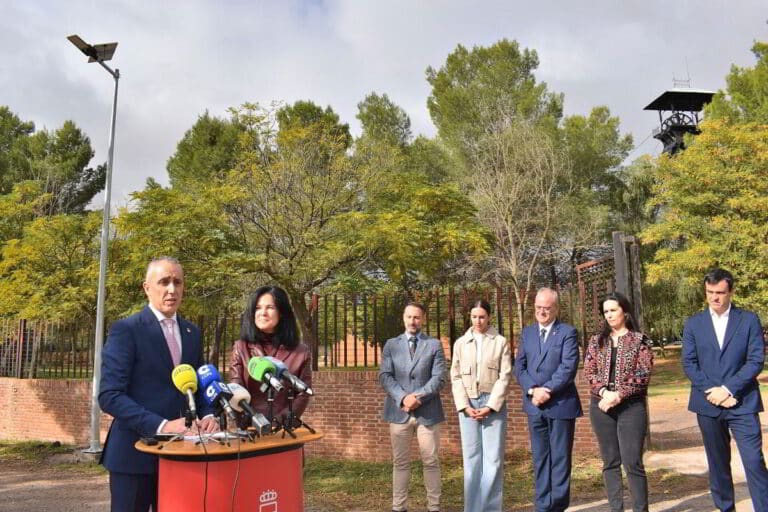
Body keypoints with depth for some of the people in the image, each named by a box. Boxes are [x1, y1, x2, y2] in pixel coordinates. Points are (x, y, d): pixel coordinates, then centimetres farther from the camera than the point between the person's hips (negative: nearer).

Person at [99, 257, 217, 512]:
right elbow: (109, 395, -15)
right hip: (135, 450, -5)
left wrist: (208, 415, -6)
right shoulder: (125, 329, -9)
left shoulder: (192, 332, 9)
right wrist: (161, 425, -24)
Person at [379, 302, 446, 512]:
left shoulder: (434, 344, 5)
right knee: (400, 462, 8)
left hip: (427, 411, -1)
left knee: (431, 461, 4)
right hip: (399, 410, 1)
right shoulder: (391, 345, 10)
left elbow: (439, 377, -3)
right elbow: (385, 376, 0)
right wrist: (403, 397, -14)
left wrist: (419, 397, -16)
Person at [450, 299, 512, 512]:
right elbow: (456, 377, 6)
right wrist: (465, 406, -6)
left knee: (493, 459, -1)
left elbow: (505, 376, -2)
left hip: (494, 404, -2)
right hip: (468, 405, 2)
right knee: (471, 459, 5)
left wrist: (490, 406, -10)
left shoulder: (501, 342, 3)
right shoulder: (460, 343, 9)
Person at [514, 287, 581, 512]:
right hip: (534, 404, 4)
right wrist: (532, 390, -10)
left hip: (561, 404, -4)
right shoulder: (527, 332, 12)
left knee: (560, 458, 3)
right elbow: (519, 366, 6)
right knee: (540, 459, 10)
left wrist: (547, 390, -17)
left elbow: (568, 367, -13)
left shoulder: (568, 332, -3)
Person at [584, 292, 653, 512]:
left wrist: (619, 395, -16)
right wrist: (604, 392, -13)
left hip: (631, 406, -3)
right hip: (601, 405, 3)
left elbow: (644, 374, -7)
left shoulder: (639, 340, 1)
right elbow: (589, 372, 5)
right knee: (610, 462, 8)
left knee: (632, 462, -6)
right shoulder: (596, 341, 10)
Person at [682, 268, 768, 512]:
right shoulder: (694, 323, 6)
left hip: (742, 403, -2)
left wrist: (728, 389, -14)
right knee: (718, 463, 12)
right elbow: (689, 363, 1)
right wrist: (712, 391, -12)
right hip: (708, 402, 2)